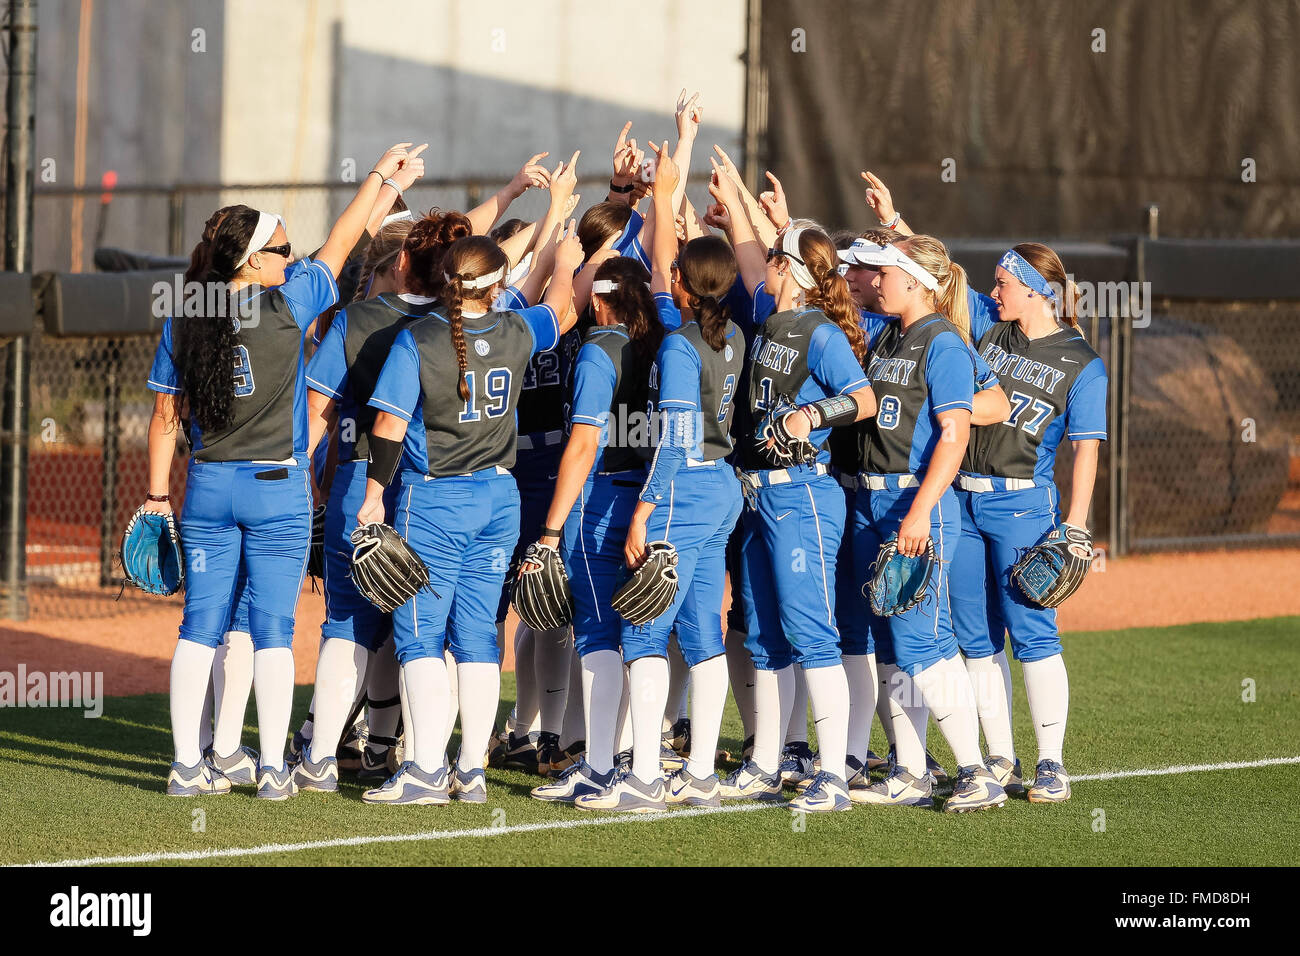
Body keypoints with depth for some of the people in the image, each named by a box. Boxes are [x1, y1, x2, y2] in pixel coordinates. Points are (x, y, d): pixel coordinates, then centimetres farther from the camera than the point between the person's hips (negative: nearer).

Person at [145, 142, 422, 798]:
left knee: (201, 625, 6)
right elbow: (340, 243, 3)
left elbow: (166, 414, 3)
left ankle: (187, 765, 6)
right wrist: (381, 174, 16)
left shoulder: (185, 321, 0)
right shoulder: (287, 306, -10)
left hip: (208, 487, 3)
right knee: (272, 627, 1)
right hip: (278, 487, -3)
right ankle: (274, 768, 1)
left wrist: (158, 493, 11)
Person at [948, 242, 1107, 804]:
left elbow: (1086, 450, -7)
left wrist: (1074, 526, -13)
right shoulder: (989, 333, 10)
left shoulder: (1082, 364, -4)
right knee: (977, 638, 6)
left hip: (1023, 503, -6)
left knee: (1032, 633, -7)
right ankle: (1000, 761, 13)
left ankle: (1051, 765, -2)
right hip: (962, 500, 6)